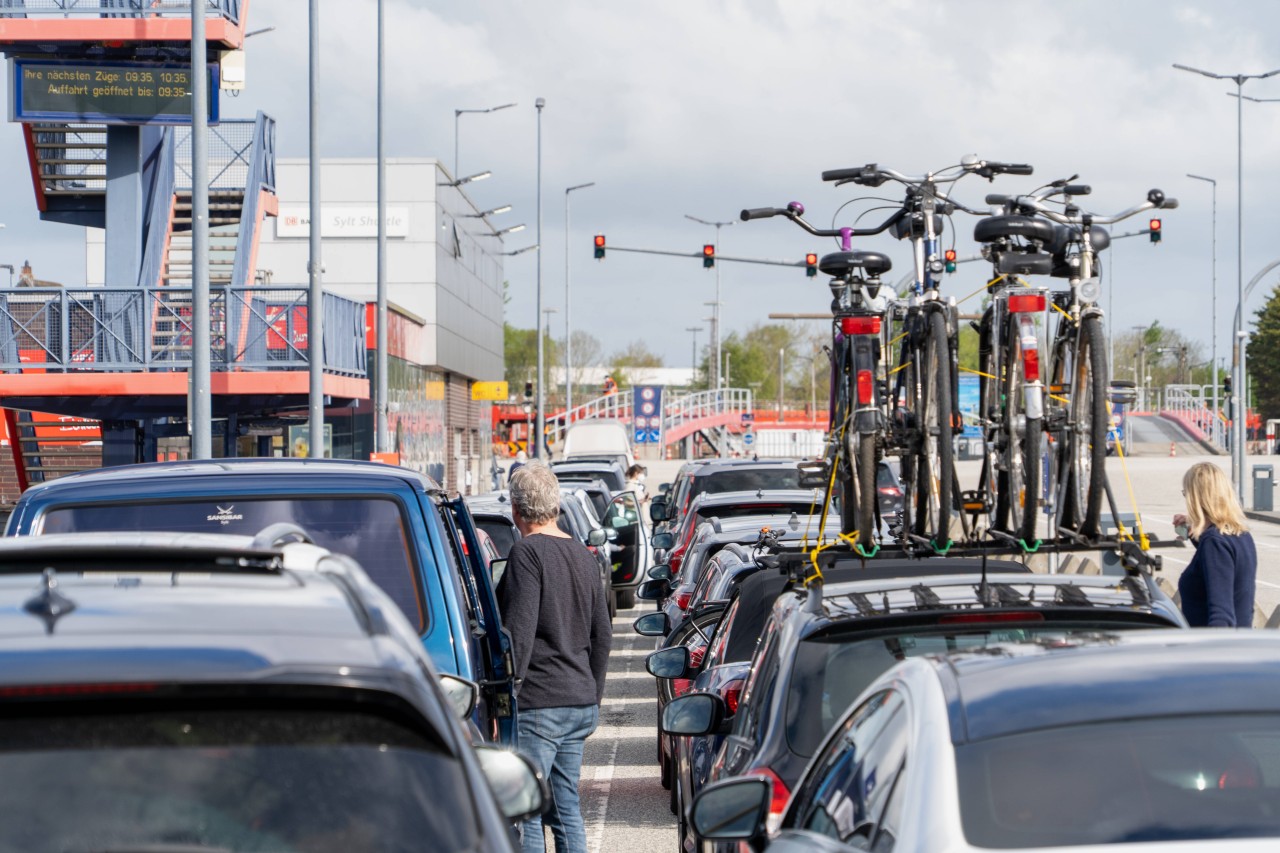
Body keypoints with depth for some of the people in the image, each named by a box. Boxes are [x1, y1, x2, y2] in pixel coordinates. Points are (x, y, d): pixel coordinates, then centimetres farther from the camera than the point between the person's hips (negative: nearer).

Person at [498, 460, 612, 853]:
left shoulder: (527, 553, -11)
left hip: (536, 705, -8)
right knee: (567, 809, 13)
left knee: (525, 813, -6)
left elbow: (519, 633, -17)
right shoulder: (583, 556, 14)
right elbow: (602, 635, 19)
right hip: (580, 704, 8)